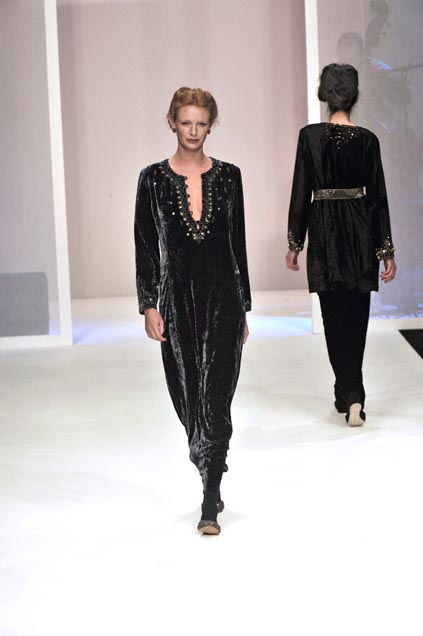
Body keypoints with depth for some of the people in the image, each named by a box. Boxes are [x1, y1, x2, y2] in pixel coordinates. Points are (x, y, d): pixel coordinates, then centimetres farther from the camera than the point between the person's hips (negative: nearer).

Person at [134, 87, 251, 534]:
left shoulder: (228, 176, 5)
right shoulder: (154, 179, 2)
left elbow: (238, 243, 8)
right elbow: (145, 246, 1)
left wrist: (243, 307, 8)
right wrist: (148, 305, -7)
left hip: (222, 296, -1)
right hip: (177, 297, 1)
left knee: (215, 397, -9)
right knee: (189, 397, 9)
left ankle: (210, 505, -8)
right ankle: (212, 480, 32)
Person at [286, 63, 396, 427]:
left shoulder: (310, 136, -7)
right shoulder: (367, 140, -4)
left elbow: (300, 192, -5)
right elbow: (378, 197, -4)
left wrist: (295, 243, 4)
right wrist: (387, 251, 0)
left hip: (325, 233, -1)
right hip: (361, 233, 1)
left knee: (335, 317, 5)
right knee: (357, 315, 14)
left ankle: (351, 395, -5)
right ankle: (349, 392, 20)